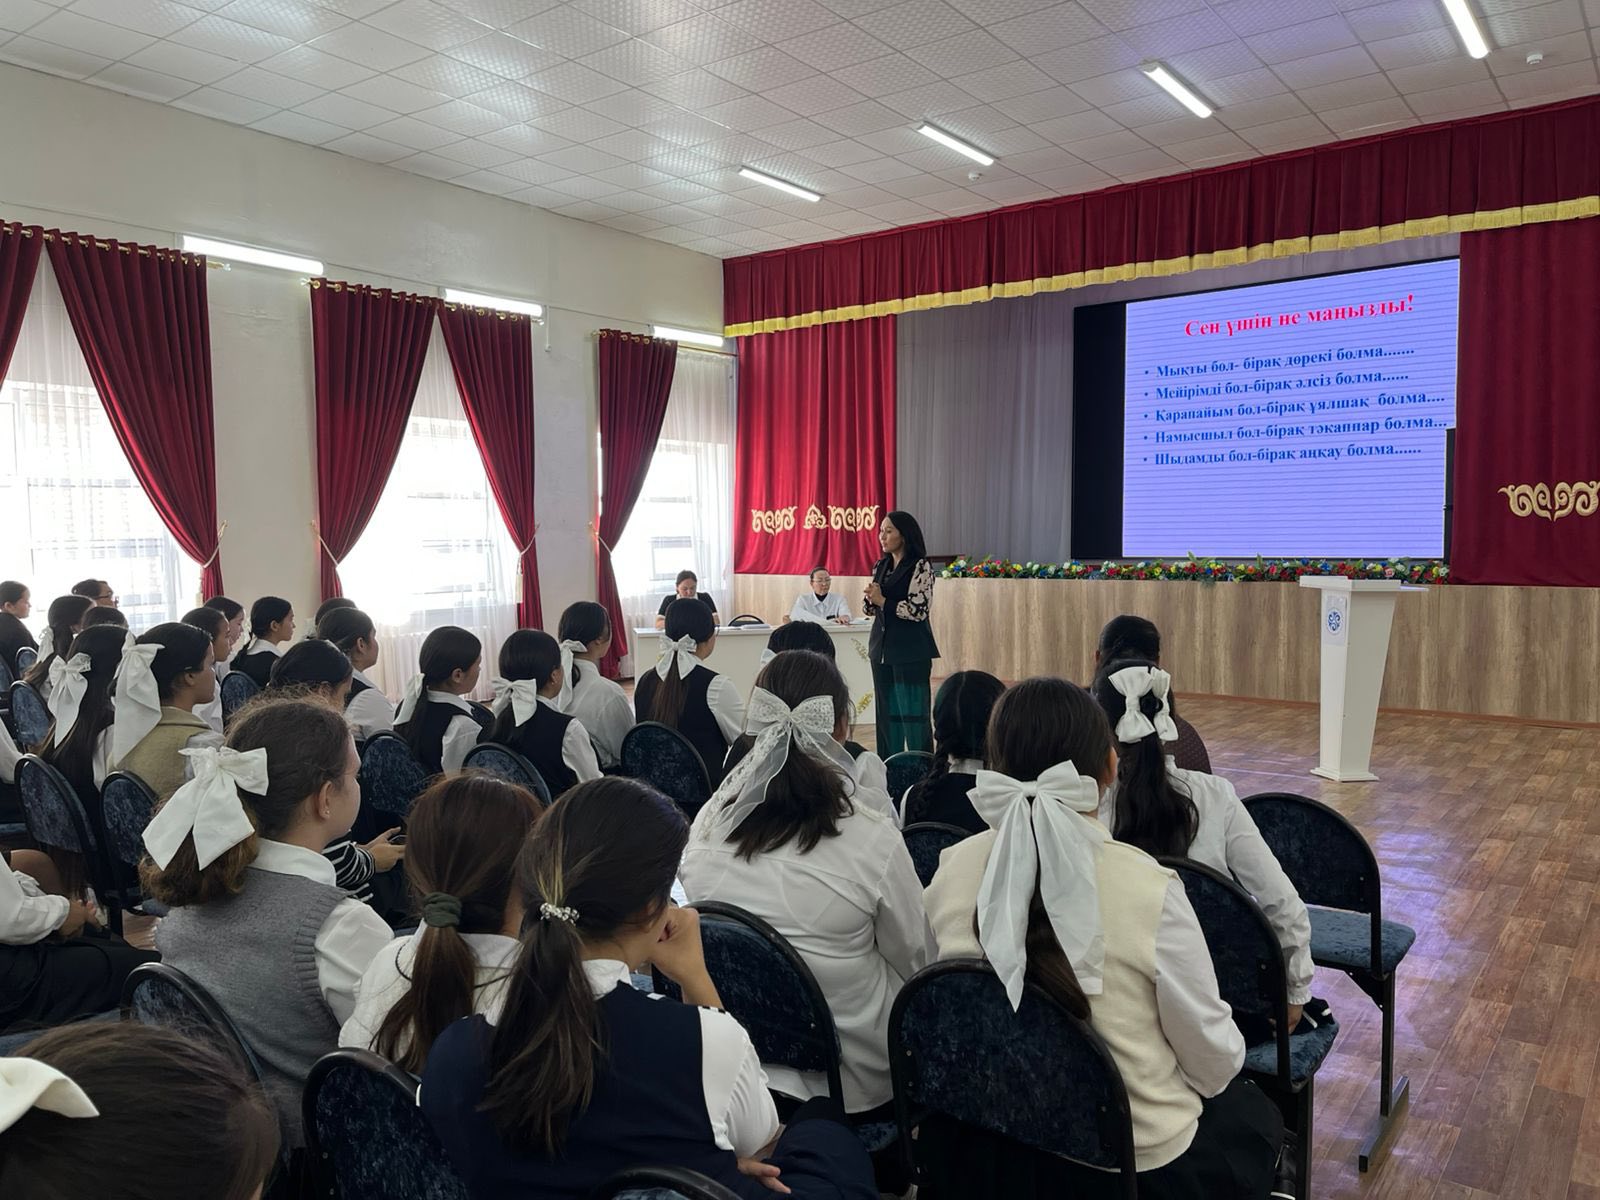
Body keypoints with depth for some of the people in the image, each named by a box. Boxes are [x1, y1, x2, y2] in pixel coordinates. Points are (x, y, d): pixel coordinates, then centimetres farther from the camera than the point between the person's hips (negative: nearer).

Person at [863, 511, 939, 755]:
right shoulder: (881, 566, 12)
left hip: (911, 651, -7)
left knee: (913, 714, -5)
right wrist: (871, 599, -6)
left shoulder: (920, 567, -8)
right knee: (887, 714, 10)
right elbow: (871, 610, 16)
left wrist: (882, 601, -13)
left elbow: (918, 610, -16)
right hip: (882, 648, 7)